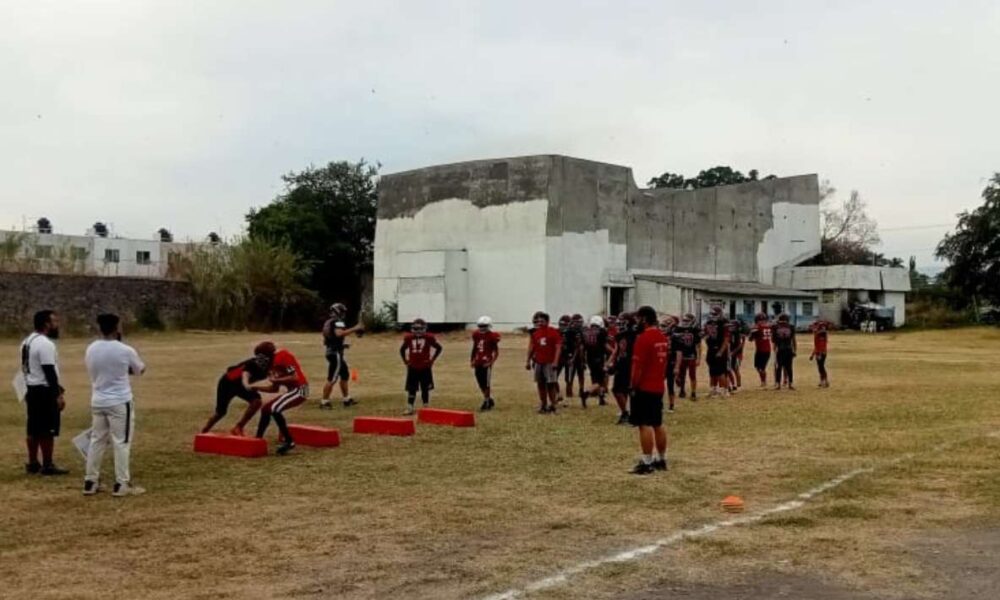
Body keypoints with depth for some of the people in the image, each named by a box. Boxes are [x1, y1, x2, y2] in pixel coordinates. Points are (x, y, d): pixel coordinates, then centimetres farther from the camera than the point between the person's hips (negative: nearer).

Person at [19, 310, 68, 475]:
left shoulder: (28, 341, 13)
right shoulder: (45, 344, -18)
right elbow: (50, 372, -21)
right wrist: (58, 394, -18)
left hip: (32, 389, 10)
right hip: (45, 391, -10)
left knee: (33, 429, 13)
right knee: (48, 430, -3)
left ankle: (32, 463, 19)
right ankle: (47, 465, 0)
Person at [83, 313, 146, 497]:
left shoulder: (90, 349, 2)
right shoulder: (125, 350, -13)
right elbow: (140, 370, 4)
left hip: (98, 401, 6)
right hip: (120, 402, -6)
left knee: (97, 440, 13)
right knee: (121, 442, 1)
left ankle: (90, 482, 18)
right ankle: (122, 484, 3)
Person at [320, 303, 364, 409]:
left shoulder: (328, 323, 16)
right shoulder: (337, 322, -13)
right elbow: (339, 333, -33)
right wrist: (354, 329, -30)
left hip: (330, 351, 10)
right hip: (336, 353, -10)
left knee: (345, 374, 18)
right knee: (332, 378, -6)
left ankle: (346, 399, 24)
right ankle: (324, 401, -3)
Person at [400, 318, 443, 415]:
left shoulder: (429, 338, -6)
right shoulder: (409, 338, 0)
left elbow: (438, 348, 4)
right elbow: (402, 349, 16)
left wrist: (432, 359, -1)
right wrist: (405, 360, 8)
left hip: (425, 367, -1)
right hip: (412, 367, 2)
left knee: (425, 389, 7)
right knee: (411, 389, 2)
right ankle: (409, 408, 6)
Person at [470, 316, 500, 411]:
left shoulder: (492, 336, -9)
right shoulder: (476, 335, 7)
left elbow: (496, 352, -4)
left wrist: (491, 362, -14)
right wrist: (471, 360, 12)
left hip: (486, 363, -6)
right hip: (478, 363, 6)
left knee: (486, 384, -1)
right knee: (481, 384, 10)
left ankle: (486, 403, 9)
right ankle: (490, 401, 26)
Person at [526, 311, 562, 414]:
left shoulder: (553, 332, -7)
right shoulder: (535, 333, 9)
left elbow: (558, 347, -9)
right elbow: (531, 347, 16)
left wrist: (555, 361, -16)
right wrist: (528, 361, 13)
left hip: (549, 363, -5)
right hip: (538, 363, 5)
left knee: (550, 385, -5)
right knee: (540, 385, 8)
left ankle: (552, 406, 2)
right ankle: (543, 405, 16)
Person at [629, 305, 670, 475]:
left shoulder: (644, 337, -16)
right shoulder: (663, 338, 12)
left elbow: (638, 365, -18)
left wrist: (634, 386, -11)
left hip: (644, 388, -9)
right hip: (658, 387, 9)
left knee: (645, 425, -7)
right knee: (658, 424, 14)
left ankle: (647, 463, -6)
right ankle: (661, 460, 19)